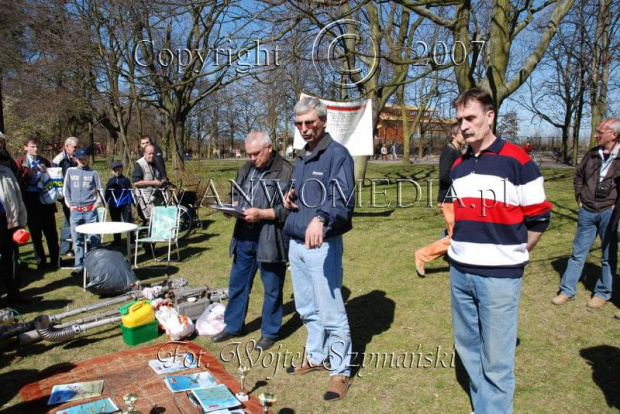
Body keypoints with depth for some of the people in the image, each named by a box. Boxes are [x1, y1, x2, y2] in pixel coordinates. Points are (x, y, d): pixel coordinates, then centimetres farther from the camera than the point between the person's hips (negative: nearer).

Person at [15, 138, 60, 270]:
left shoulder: (44, 162, 12)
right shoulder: (20, 162, 1)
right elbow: (18, 182, -7)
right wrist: (29, 174, -20)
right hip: (30, 201, -3)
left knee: (51, 232, 4)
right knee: (36, 233, 5)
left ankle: (55, 260, 13)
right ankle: (41, 262, 15)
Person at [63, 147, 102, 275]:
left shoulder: (93, 173, 4)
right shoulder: (70, 171, 8)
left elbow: (99, 190, 8)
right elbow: (65, 189, 11)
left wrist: (96, 203, -2)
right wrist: (69, 204, 3)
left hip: (90, 210, -2)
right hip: (75, 210, 2)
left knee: (94, 238, -1)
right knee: (77, 239, 5)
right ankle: (79, 266, 13)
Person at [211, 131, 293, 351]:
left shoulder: (286, 171, -12)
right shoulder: (246, 169, 11)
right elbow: (236, 195, 23)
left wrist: (261, 214, -22)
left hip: (270, 239, -7)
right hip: (244, 237, 7)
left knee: (272, 288, 9)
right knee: (237, 284, 18)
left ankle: (269, 332, 27)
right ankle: (232, 326, 36)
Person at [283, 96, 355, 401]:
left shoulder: (337, 154, -11)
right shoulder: (302, 157, 15)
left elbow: (343, 199, -25)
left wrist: (321, 219, -43)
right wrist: (290, 199, 2)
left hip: (322, 245, -8)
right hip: (295, 243, 8)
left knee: (331, 312, -1)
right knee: (307, 308, 19)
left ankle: (340, 370, 16)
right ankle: (317, 357, 36)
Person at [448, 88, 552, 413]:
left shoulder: (517, 161, -9)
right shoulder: (458, 166, 10)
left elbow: (539, 218, -4)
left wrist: (512, 253, 2)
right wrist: (461, 247, 14)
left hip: (499, 276, -6)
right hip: (459, 273, 7)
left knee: (495, 359, 2)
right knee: (467, 347, 17)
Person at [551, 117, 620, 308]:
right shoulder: (592, 154, 6)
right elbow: (578, 175, 19)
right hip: (587, 211, 4)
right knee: (578, 252, 9)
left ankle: (603, 293, 23)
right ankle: (567, 290, 17)